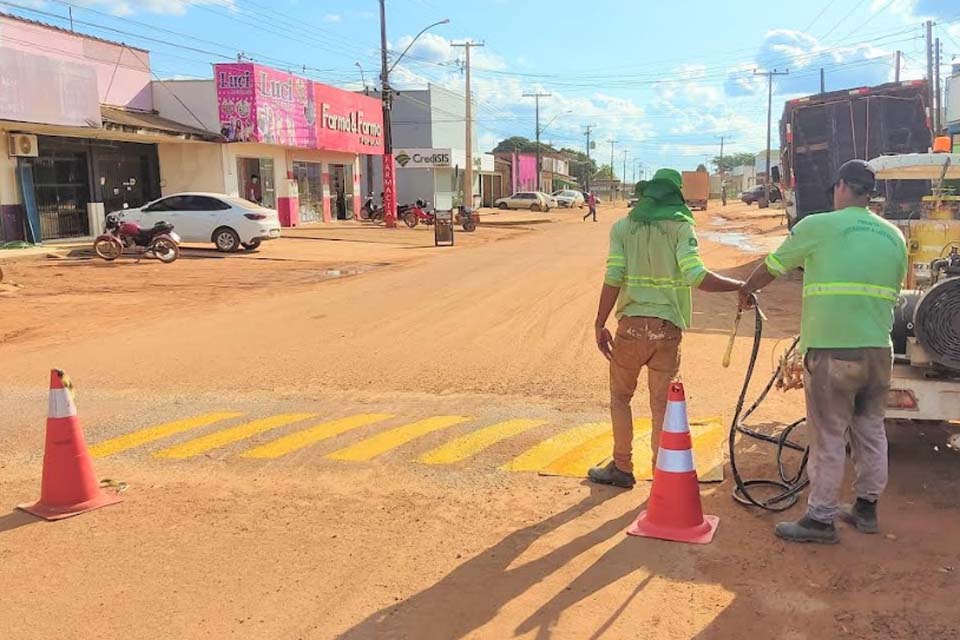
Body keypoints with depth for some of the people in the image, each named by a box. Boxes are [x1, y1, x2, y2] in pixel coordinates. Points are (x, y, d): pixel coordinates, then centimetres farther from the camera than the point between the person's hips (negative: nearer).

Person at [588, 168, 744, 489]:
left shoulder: (623, 226, 3)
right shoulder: (681, 227, -1)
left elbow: (613, 279, -6)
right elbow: (697, 277, -15)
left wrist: (600, 324, -3)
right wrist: (741, 285, -6)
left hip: (632, 326, 0)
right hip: (668, 328, 0)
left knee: (620, 397, 18)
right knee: (662, 405, 10)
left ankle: (622, 468, 24)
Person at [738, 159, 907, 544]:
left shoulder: (818, 227, -5)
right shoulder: (894, 236, 11)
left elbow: (771, 268, 6)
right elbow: (893, 292, 18)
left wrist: (746, 291, 25)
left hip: (831, 350, -6)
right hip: (879, 349, 6)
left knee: (828, 438, 1)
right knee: (871, 431, 17)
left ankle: (820, 519, 9)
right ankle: (866, 508, 30)